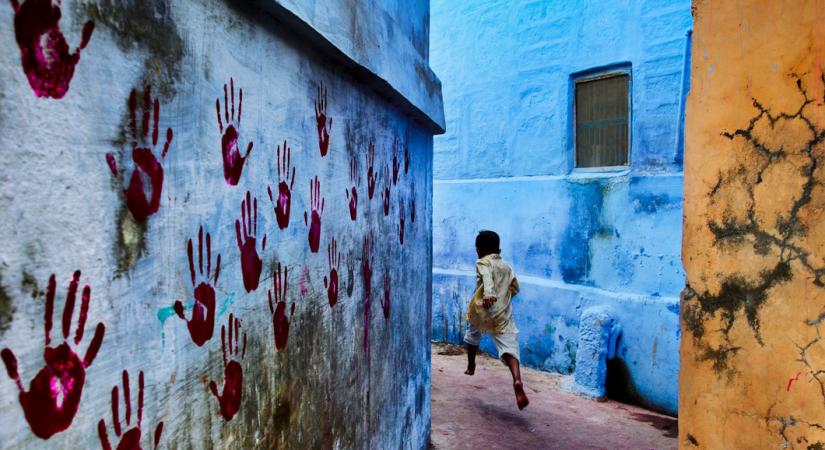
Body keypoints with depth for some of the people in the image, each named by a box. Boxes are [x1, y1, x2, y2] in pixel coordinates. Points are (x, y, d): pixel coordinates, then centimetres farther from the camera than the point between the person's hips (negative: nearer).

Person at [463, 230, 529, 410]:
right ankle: (517, 380, -33)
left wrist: (488, 293, -38)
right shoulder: (507, 266, 19)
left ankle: (471, 366, 44)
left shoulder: (483, 263, 1)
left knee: (473, 334, 28)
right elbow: (515, 288, 24)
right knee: (509, 348, -9)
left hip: (481, 310, -3)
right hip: (503, 314, 3)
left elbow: (487, 277, -20)